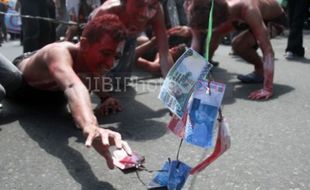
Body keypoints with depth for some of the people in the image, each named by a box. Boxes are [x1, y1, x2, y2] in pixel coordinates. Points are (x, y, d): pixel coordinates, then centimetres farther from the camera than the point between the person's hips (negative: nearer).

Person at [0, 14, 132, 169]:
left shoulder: (94, 63, -29)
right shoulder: (59, 53, -49)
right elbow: (73, 87, -71)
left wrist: (105, 98, -25)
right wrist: (90, 127, -89)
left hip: (47, 89, 6)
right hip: (21, 84, -5)